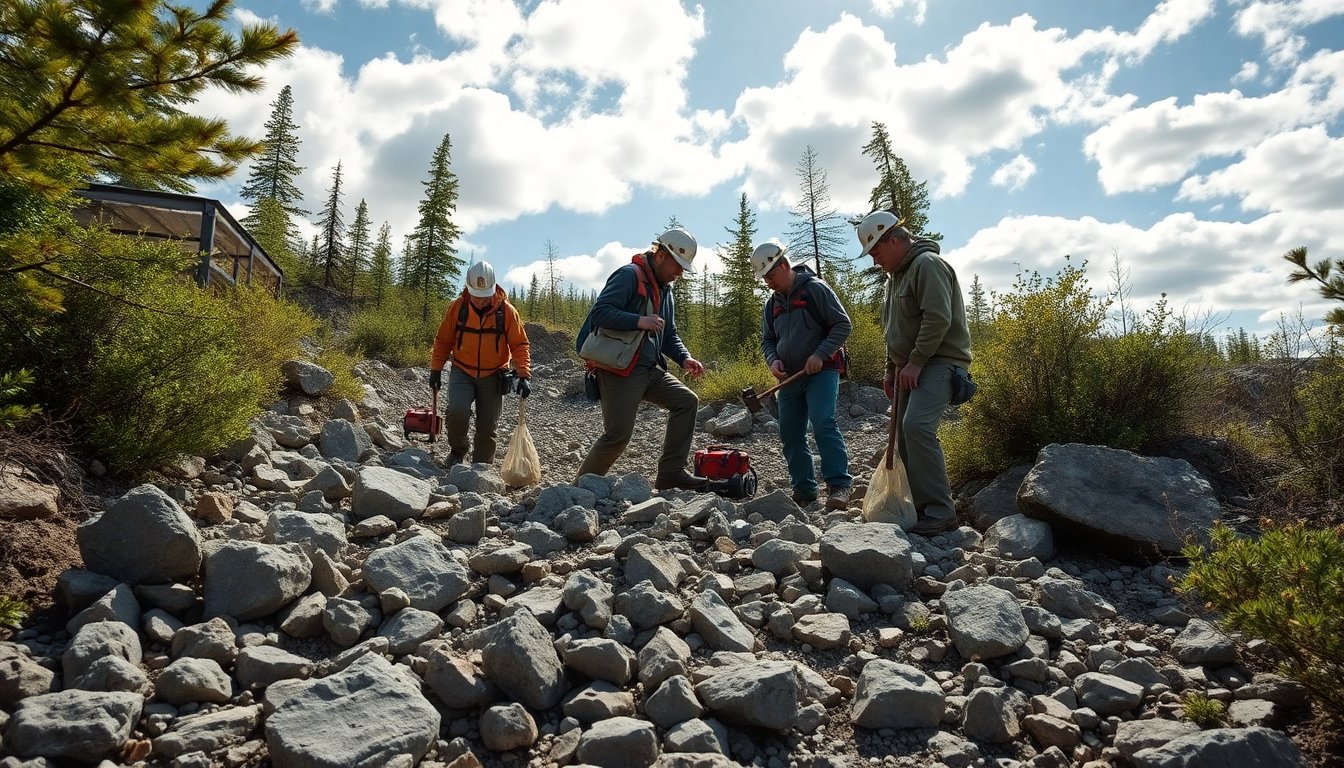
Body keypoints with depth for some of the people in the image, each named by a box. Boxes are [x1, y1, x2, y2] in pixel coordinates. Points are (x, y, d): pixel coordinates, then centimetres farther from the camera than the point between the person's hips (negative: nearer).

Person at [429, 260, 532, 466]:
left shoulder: (506, 310, -8)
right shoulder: (457, 307, -6)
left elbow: (520, 345, -6)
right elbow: (443, 340, 4)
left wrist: (524, 375, -16)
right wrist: (436, 369, 2)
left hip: (493, 377, 0)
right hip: (462, 373, 0)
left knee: (487, 426, 4)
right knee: (457, 411, -23)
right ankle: (458, 449, 4)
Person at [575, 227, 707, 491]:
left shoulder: (665, 290, 19)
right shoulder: (629, 275, -10)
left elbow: (669, 335, 22)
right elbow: (599, 312, -20)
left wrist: (684, 358, 3)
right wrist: (639, 321, -28)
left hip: (650, 370, 9)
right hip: (620, 370, -9)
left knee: (687, 401, 0)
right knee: (619, 434, -8)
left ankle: (670, 473, 1)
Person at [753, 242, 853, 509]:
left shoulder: (815, 288, -5)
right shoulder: (772, 304, 14)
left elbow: (842, 325, -8)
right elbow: (767, 340, 21)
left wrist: (820, 355, -18)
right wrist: (773, 360, -1)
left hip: (821, 373, -7)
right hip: (789, 378, 7)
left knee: (823, 423, -22)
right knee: (790, 435, 5)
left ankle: (839, 485, -18)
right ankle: (804, 490, 14)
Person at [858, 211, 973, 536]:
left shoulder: (927, 264, -12)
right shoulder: (895, 275, 20)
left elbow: (938, 318, -23)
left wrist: (915, 362, -21)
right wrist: (892, 369, 23)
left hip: (938, 362, -10)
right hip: (910, 367, 10)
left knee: (917, 426, -25)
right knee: (906, 433, 6)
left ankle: (940, 512, -20)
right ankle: (922, 507, 13)